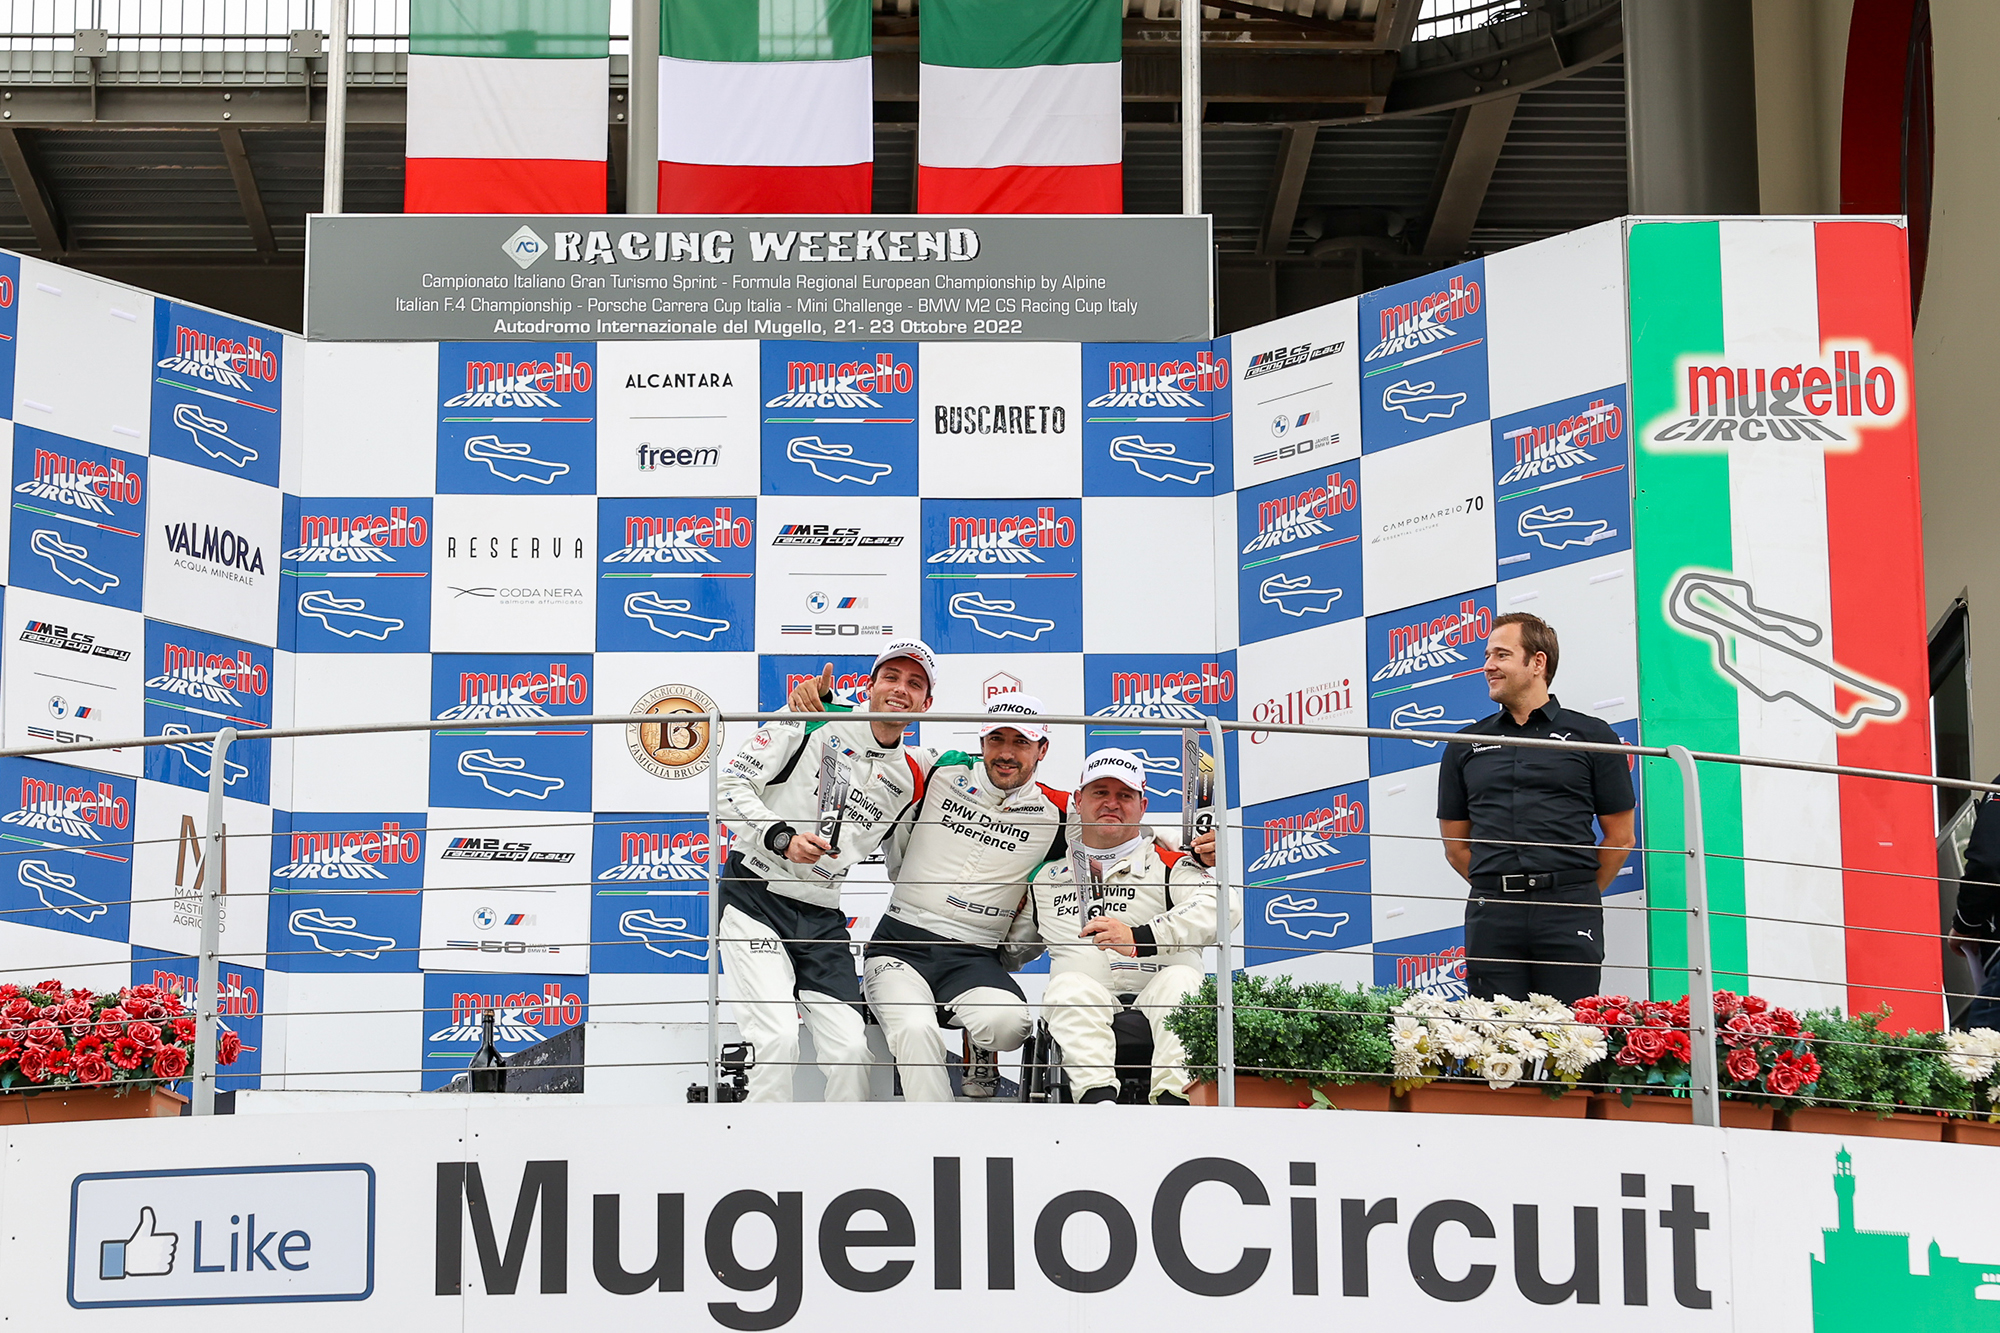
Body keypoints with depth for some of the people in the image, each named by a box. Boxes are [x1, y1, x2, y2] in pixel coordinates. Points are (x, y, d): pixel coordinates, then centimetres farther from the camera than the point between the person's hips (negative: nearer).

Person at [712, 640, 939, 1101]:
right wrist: (780, 837, -19)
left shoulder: (913, 777, 9)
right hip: (754, 898, -4)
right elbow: (732, 783, -6)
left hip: (822, 919, 5)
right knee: (778, 1038, -19)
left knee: (851, 1049, -6)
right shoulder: (812, 725, -3)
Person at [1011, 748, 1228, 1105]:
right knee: (1069, 986, -30)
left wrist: (1139, 939, -24)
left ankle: (1173, 1099, -47)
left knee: (1181, 979, -32)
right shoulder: (1048, 878, 23)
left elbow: (1221, 907, -12)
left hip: (1161, 1005, -2)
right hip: (1083, 1010, 2)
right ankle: (1098, 1098, -49)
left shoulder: (1168, 863, 9)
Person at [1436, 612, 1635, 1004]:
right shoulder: (1466, 745, 15)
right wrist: (1502, 890, 9)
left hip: (1568, 918, -2)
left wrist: (1576, 895, 9)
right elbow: (1455, 845, 17)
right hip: (1491, 915, 2)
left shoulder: (1590, 736, 8)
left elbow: (1621, 837, 9)